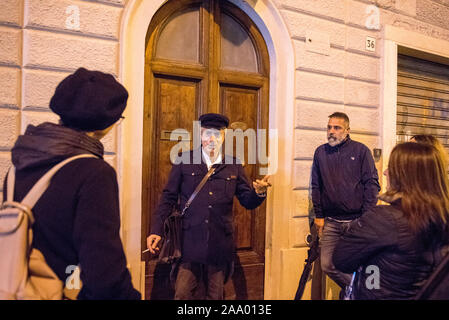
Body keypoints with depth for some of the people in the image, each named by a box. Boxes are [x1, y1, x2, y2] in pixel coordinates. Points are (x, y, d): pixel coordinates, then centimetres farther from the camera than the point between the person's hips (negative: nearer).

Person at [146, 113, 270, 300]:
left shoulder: (234, 167, 7)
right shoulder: (185, 161, 3)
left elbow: (247, 202, 9)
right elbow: (169, 197, 4)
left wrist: (259, 193, -14)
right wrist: (156, 230, -4)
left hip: (220, 246, 2)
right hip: (189, 243, -1)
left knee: (215, 296, 13)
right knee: (182, 294, 1)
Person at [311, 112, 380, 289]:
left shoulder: (361, 150, 0)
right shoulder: (320, 152, 8)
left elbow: (372, 184, -3)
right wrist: (318, 216, 7)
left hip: (356, 220, -3)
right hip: (330, 221, 3)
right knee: (327, 265, 3)